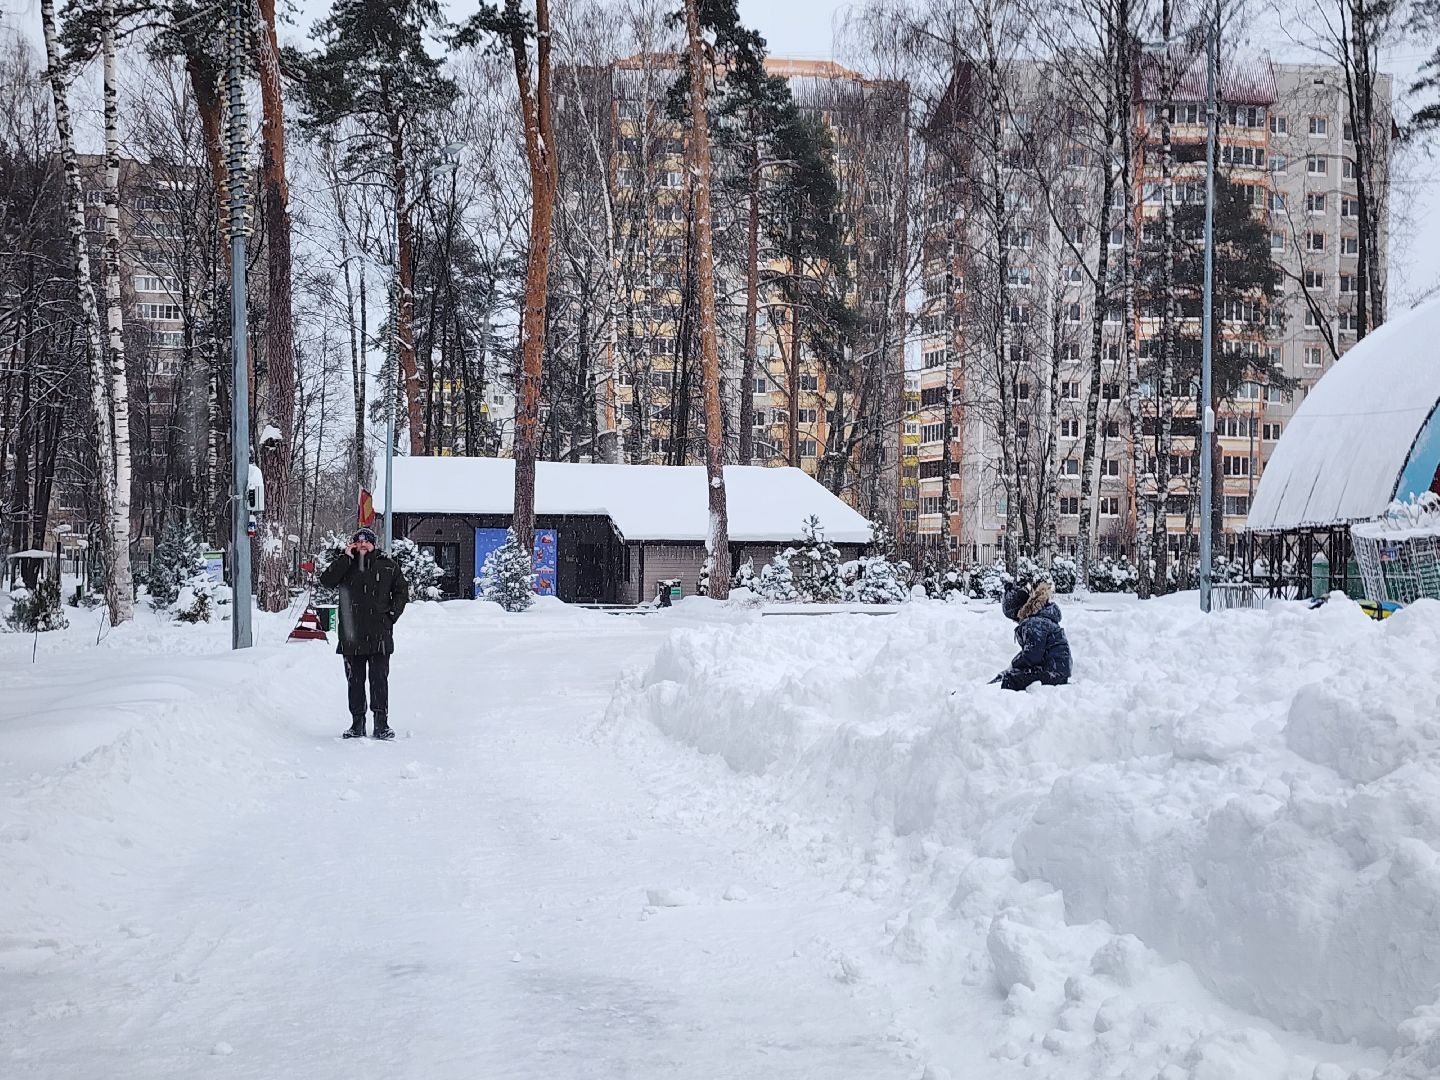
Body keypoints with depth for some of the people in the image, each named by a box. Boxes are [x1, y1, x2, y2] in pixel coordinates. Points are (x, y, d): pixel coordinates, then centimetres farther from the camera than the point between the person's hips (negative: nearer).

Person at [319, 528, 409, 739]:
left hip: (379, 634, -1)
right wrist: (346, 557, -12)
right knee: (355, 680, 7)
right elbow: (327, 581, -11)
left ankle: (381, 723, 2)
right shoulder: (344, 564, 7)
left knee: (379, 679, -4)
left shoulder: (387, 565, 6)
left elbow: (402, 590, 14)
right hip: (351, 635, 1)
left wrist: (392, 615, 2)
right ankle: (357, 723, 13)